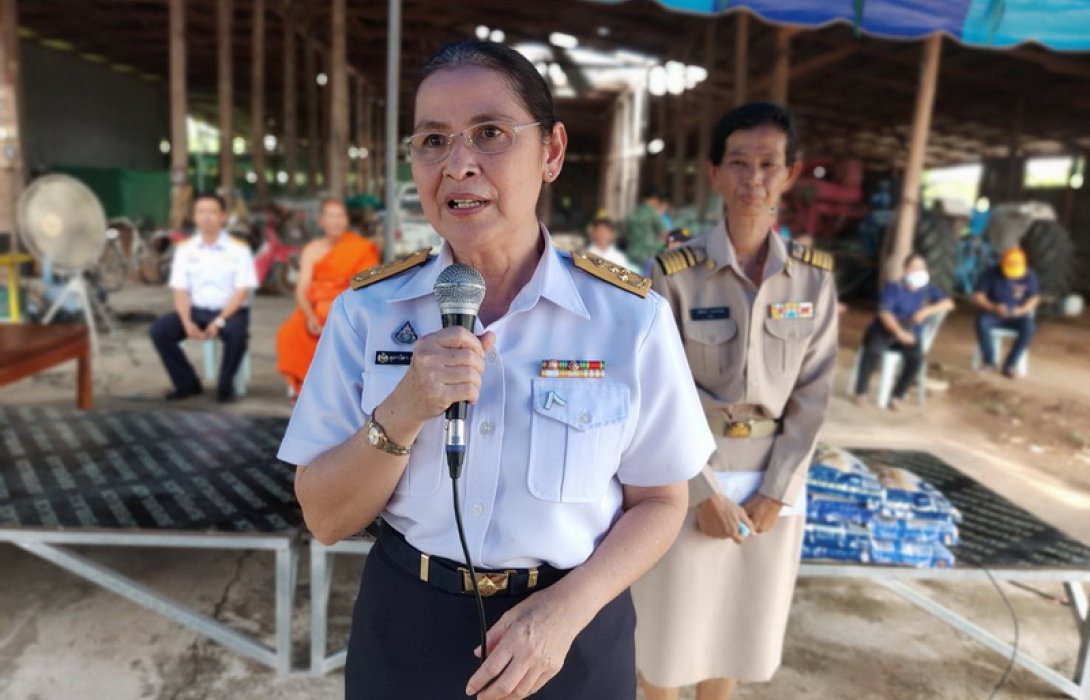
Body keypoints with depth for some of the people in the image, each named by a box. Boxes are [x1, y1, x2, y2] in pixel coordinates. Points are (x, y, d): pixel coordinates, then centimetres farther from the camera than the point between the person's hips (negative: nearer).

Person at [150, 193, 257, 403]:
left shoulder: (238, 249, -3)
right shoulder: (185, 249, 7)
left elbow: (243, 291, -8)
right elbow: (180, 290, 3)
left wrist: (219, 321, -20)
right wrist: (187, 323, -15)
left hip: (230, 311, -4)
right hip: (196, 310, 4)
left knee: (237, 333, -36)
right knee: (159, 330, -18)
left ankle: (225, 386, -10)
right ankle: (188, 383, 2)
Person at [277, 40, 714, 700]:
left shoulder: (631, 316, -14)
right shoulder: (366, 311, -9)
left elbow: (658, 502, -4)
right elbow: (326, 519, -7)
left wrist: (568, 608, -19)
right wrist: (401, 414, -24)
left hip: (569, 638, -1)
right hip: (405, 629, 2)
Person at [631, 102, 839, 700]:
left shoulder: (814, 278, -2)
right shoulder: (675, 274, -12)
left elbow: (813, 395, 0)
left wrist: (776, 492, -5)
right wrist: (703, 492, -12)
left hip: (773, 480, 3)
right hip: (685, 476, -3)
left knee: (738, 628, 19)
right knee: (669, 627, 12)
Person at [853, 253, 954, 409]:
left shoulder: (927, 288, 7)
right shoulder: (893, 287, -6)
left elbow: (948, 303, 1)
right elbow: (884, 313, -17)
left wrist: (927, 311, -17)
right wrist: (899, 331, -33)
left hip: (910, 334, 3)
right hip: (885, 330, -3)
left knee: (916, 357, -30)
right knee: (873, 350, -35)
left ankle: (897, 395, -13)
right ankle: (861, 391, -17)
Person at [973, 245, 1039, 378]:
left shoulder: (1029, 275, -4)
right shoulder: (990, 273, -10)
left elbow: (1035, 297, 4)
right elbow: (977, 297, -10)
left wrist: (1022, 309, -16)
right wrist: (993, 307, -27)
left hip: (1016, 316, 1)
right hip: (993, 314, -1)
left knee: (1029, 327, -31)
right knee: (981, 322, -35)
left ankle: (1010, 364, -20)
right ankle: (989, 361, -20)